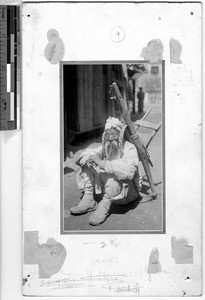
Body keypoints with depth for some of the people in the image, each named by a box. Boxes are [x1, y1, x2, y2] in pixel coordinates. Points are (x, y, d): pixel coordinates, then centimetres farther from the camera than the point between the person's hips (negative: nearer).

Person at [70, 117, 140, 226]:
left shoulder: (129, 149, -18)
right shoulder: (105, 147, 4)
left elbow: (127, 170, -38)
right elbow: (85, 155, 7)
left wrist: (103, 163, -40)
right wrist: (87, 159, -18)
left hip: (127, 192, -7)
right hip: (106, 189, 7)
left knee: (113, 175, -38)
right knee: (87, 166, -6)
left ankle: (104, 206, -23)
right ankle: (88, 200, -9)